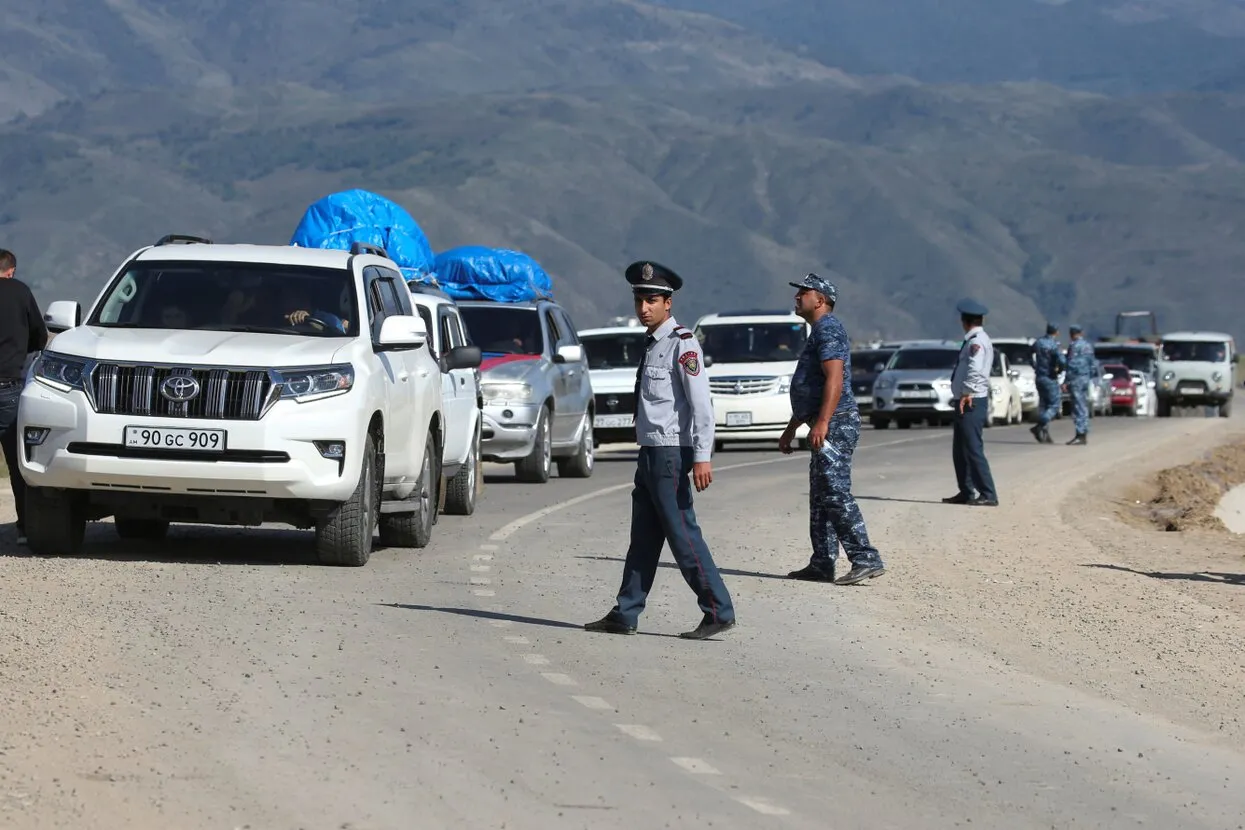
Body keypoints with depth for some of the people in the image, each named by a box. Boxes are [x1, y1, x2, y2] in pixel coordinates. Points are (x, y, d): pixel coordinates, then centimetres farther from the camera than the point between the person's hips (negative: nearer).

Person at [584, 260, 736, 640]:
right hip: (650, 452, 9)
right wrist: (646, 449, 19)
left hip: (671, 454, -9)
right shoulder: (651, 344, 16)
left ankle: (718, 612, -5)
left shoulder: (682, 344, -11)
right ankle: (625, 615, 15)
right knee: (643, 538, 11)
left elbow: (701, 402, -17)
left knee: (683, 535, -9)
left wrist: (702, 457, -23)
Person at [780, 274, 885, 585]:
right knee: (820, 498, 12)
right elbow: (809, 390, 30)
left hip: (835, 425, -11)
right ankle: (822, 564, 15)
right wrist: (791, 429, 32)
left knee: (836, 494, -16)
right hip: (826, 428, 11)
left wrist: (822, 423, -30)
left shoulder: (828, 329, -10)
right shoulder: (819, 332, 23)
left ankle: (865, 559, -19)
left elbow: (834, 378, -23)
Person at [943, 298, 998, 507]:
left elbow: (975, 369, -29)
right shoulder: (973, 340, 16)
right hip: (964, 402, 10)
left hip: (971, 403, -10)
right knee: (960, 451, 17)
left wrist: (967, 394, -26)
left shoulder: (977, 341, -15)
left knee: (973, 450, -11)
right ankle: (966, 492, 25)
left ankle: (988, 495, -10)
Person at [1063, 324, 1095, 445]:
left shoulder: (1074, 346, -12)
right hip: (1086, 379, 8)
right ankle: (1084, 435, 13)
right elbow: (1091, 364, 17)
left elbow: (1071, 365, -17)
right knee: (1084, 408, 11)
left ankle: (1080, 435, -14)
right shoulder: (1088, 346, 13)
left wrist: (1066, 381, -16)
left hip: (1075, 378, -8)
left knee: (1078, 408, -10)